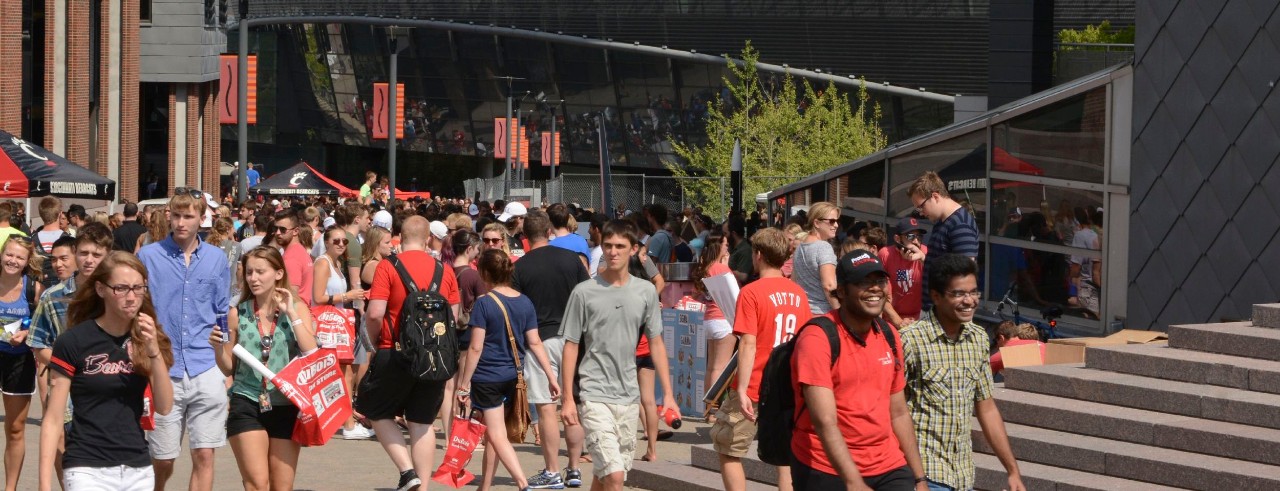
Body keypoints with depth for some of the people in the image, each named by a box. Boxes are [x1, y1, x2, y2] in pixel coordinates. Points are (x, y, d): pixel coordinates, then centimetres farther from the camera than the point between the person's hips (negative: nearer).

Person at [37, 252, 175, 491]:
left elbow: (164, 408, -1)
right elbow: (53, 420, -5)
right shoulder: (73, 342, -7)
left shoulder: (147, 339, 7)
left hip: (139, 471, 5)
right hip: (88, 471, -5)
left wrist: (154, 351, -14)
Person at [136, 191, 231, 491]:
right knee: (161, 461, 4)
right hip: (162, 373, -1)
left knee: (204, 455, -2)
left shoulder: (217, 259, 9)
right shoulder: (148, 256, 2)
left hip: (206, 372, 1)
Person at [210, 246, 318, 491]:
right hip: (247, 405, -1)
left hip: (286, 406, 1)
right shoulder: (237, 314, 3)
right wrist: (218, 348, -10)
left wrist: (291, 314, -11)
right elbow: (228, 369, 10)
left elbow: (313, 355, -10)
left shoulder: (297, 308, 3)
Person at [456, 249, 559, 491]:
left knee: (497, 435, -5)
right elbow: (535, 343, 3)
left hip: (487, 376, -6)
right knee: (493, 433, 18)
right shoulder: (525, 302, 3)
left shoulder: (484, 303, -13)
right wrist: (551, 377, 8)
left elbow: (475, 348, -14)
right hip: (513, 376, 6)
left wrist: (464, 383, -8)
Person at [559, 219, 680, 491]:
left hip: (629, 395, 4)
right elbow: (571, 346, -1)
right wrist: (568, 398, -5)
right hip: (594, 395, -4)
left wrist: (668, 394, 7)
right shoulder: (584, 292, -4)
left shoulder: (646, 292, 6)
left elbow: (656, 343, 11)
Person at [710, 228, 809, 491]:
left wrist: (741, 390, -18)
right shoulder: (798, 294, 5)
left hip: (755, 390, -5)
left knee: (728, 450, 9)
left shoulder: (751, 292, -11)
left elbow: (748, 344, -17)